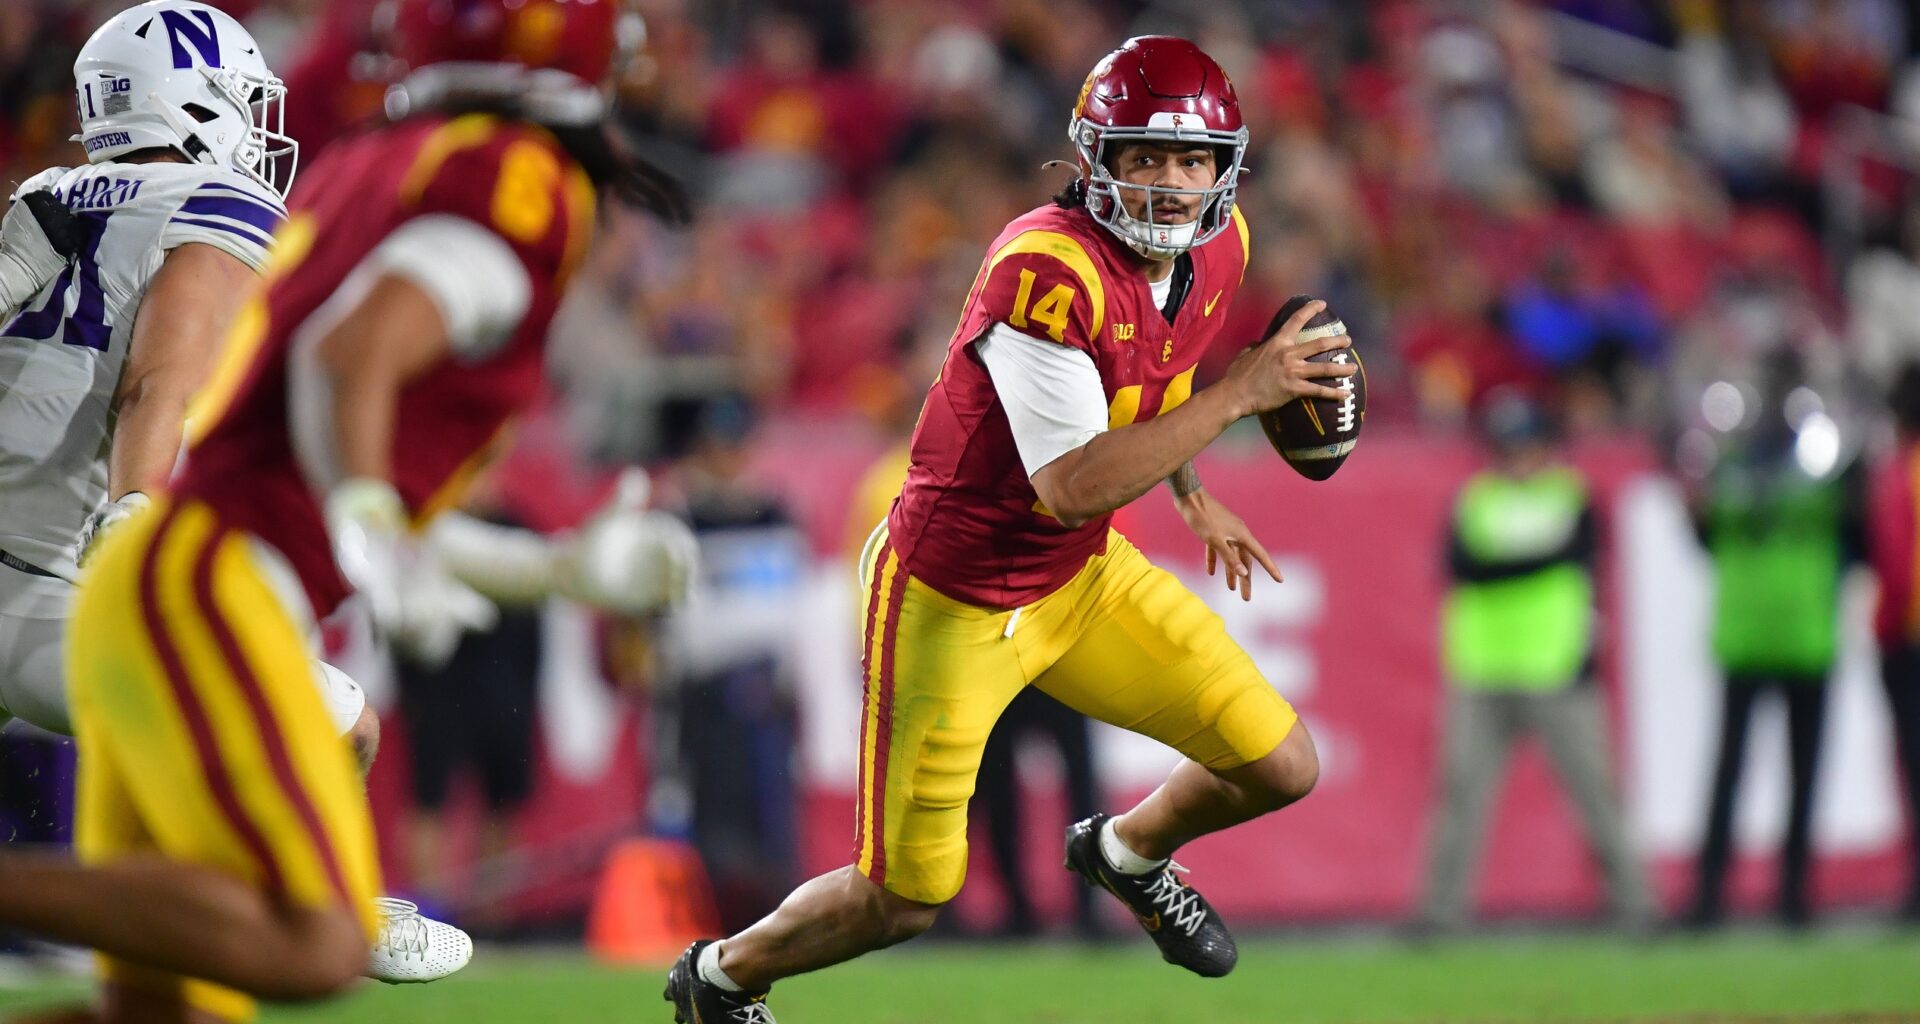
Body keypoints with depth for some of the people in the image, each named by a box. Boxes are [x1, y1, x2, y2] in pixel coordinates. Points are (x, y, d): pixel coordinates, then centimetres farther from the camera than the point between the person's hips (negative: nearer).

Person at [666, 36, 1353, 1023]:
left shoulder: (1216, 249, -6)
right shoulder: (1046, 271, -32)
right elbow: (1072, 486, -37)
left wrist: (1195, 498, 20)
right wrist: (1239, 393, -37)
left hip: (1082, 579, 7)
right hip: (952, 599, -7)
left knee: (1282, 769, 3)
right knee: (904, 901, 3)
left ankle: (1130, 853, 36)